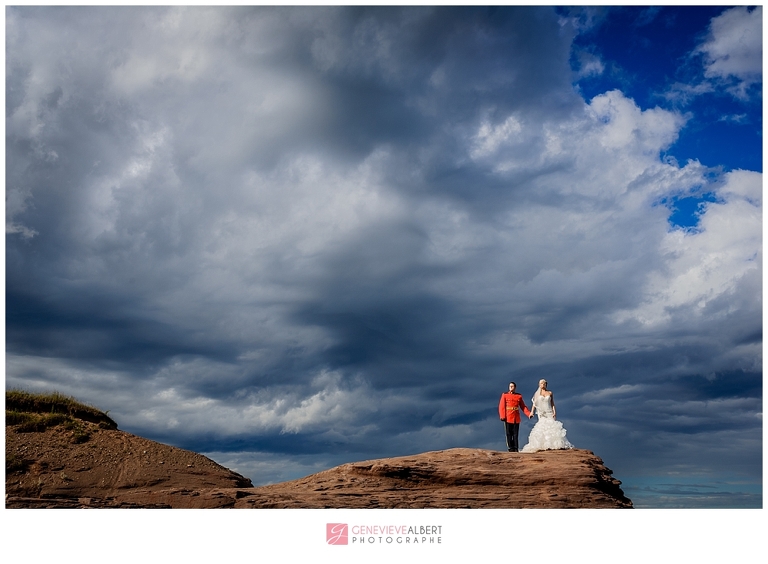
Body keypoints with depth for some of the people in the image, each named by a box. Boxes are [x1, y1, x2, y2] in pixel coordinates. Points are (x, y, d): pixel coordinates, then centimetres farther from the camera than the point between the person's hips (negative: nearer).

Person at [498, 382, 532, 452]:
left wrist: (529, 414, -4)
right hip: (508, 418, -2)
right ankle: (510, 449, 3)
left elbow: (523, 406, 10)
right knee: (509, 434, -2)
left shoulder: (519, 396, 10)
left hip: (516, 419, 2)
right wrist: (502, 416, -13)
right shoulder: (504, 395, 3)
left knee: (515, 434, 4)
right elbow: (501, 406, -2)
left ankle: (515, 449, 8)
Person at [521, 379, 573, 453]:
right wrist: (532, 412, -12)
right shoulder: (538, 393, 7)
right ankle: (544, 445, -14)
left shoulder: (550, 393, 10)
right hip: (542, 413, -1)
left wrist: (554, 412, -4)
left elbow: (552, 403, 9)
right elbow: (534, 404, 1)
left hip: (550, 412, 1)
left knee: (552, 427, -10)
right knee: (542, 427, -11)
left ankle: (554, 445, -12)